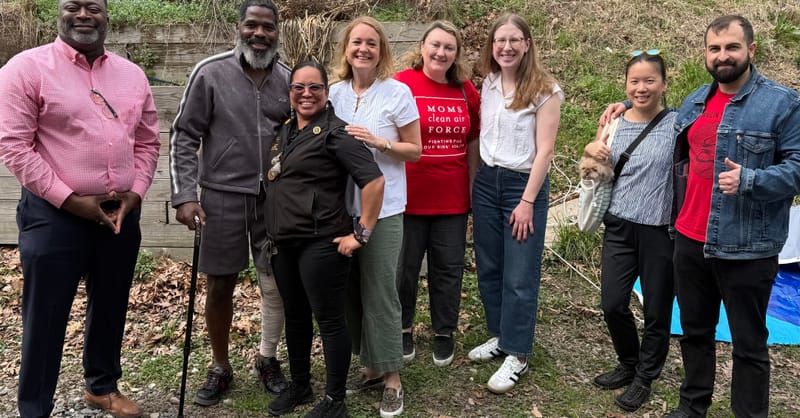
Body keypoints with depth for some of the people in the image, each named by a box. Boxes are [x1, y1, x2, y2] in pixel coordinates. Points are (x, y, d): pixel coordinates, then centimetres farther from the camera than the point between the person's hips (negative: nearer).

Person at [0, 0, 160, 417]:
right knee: (45, 318, 5)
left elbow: (148, 142, 12)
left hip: (120, 215, 5)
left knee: (110, 309, 18)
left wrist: (134, 193, -1)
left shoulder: (132, 74, 9)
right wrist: (71, 199, -15)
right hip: (53, 215, -5)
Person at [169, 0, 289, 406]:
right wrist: (185, 195, -9)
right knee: (220, 286, 8)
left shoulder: (288, 79, 5)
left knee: (276, 284, 7)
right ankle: (220, 368, 27)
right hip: (222, 196, -2)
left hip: (274, 198, 2)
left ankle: (267, 359, 30)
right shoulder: (210, 73, -4)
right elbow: (184, 137, -2)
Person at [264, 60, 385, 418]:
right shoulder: (286, 130, 12)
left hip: (321, 243, -8)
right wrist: (275, 232, 17)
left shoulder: (335, 132, -13)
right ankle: (299, 386, 36)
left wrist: (361, 233, -18)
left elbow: (374, 180, -21)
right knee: (295, 317, 18)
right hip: (285, 242, 8)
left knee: (329, 320, 2)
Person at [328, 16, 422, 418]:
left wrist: (377, 142, -17)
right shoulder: (334, 93, 7)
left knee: (380, 292, -1)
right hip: (342, 204, 4)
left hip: (382, 207, -4)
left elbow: (415, 150, -3)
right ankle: (371, 364, 27)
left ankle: (392, 377, 13)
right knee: (351, 289, 10)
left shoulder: (398, 92, -5)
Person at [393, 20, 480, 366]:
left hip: (453, 197, 4)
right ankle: (402, 329, 33)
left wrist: (473, 187, 12)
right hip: (409, 195, -3)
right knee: (404, 267, 12)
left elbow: (473, 142, 12)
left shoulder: (467, 90, 3)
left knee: (448, 268, 13)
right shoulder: (402, 84, -9)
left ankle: (444, 333, 31)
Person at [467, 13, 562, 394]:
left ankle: (517, 354, 13)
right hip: (485, 182, 6)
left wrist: (527, 201, -14)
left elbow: (544, 151, -11)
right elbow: (482, 137, 12)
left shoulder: (545, 90, -9)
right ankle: (499, 336, 29)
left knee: (519, 275, 1)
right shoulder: (488, 85, 8)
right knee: (488, 267, 12)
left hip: (524, 184, -5)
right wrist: (475, 184, 9)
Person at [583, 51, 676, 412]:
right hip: (620, 227, 3)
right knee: (612, 304, 5)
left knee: (656, 312, 9)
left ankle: (644, 378, 30)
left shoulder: (676, 124, -7)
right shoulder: (615, 125, 4)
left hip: (661, 231, -3)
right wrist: (593, 151, -6)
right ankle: (629, 363, 33)